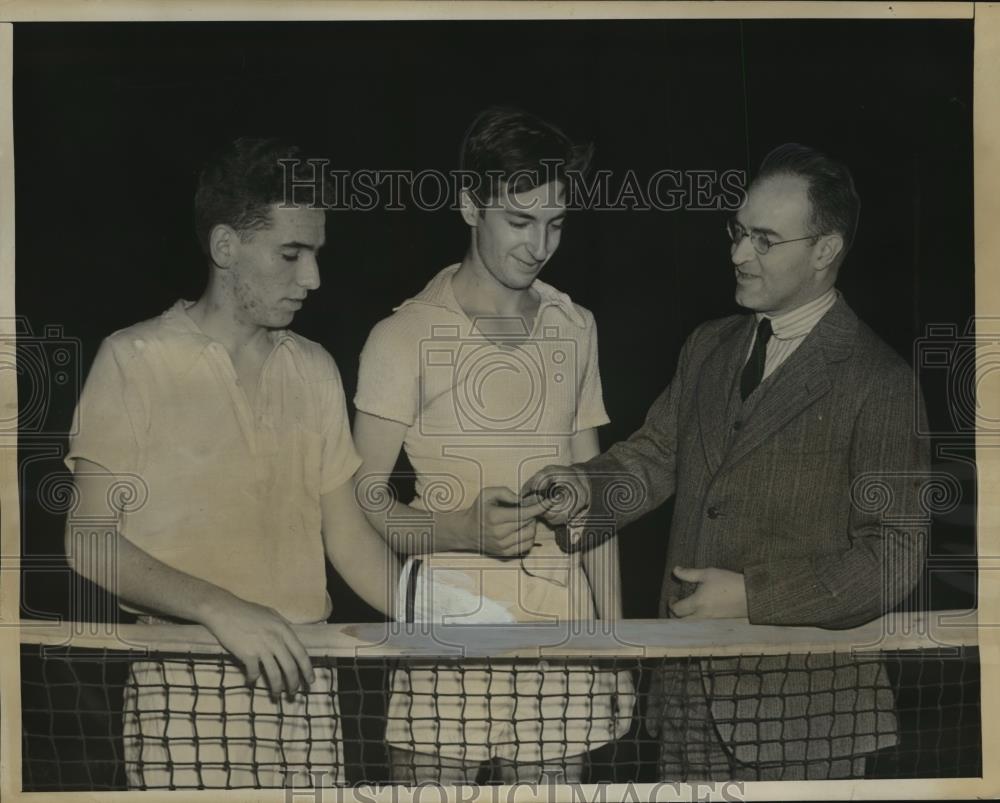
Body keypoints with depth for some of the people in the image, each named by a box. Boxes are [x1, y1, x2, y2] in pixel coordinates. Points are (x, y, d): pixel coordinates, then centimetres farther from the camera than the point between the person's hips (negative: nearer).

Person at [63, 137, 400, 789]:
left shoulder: (314, 369, 12)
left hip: (304, 678, 4)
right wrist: (220, 608, -20)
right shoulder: (135, 360, -4)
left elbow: (346, 533, 12)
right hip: (186, 688, -4)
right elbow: (90, 543, -7)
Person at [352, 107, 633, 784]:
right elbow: (363, 500, -4)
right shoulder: (406, 335, -4)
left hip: (560, 626, 4)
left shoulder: (576, 329, 12)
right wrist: (463, 530, -21)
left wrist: (615, 638, 12)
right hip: (445, 627, -4)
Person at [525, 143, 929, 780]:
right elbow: (655, 455, 9)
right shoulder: (707, 349, 10)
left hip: (804, 700, -5)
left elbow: (894, 556, -13)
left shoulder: (879, 383, -11)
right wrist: (586, 489, -12)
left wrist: (752, 596, -19)